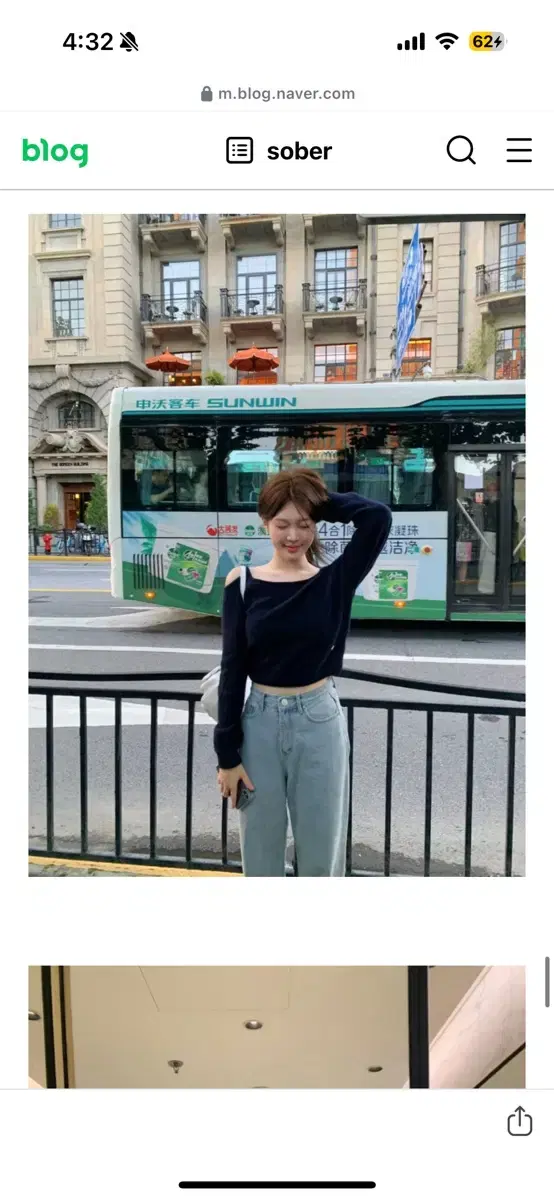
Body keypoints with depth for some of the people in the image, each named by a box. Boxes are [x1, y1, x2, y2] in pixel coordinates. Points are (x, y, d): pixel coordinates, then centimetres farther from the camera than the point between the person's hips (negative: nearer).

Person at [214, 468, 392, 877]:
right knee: (260, 852, 15)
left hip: (320, 722, 0)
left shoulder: (335, 580, -3)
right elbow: (232, 671, -3)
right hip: (260, 723, 1)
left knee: (322, 852, 13)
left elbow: (378, 516, -17)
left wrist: (322, 501, -6)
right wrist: (227, 752, -3)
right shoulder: (243, 583, -3)